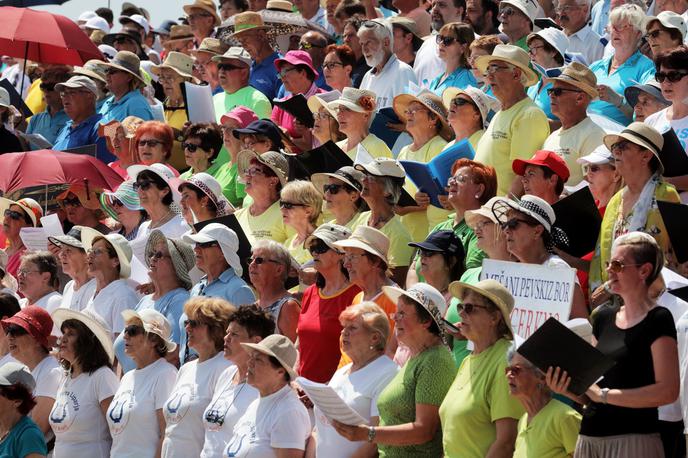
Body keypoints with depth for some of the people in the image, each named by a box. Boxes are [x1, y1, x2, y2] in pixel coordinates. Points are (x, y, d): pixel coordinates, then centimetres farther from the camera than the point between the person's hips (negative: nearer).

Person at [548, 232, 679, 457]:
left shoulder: (658, 320, -5)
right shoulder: (604, 317, 15)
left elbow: (668, 391, -16)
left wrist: (604, 394, -13)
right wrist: (567, 389, -3)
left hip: (633, 439, -6)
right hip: (590, 437, 6)